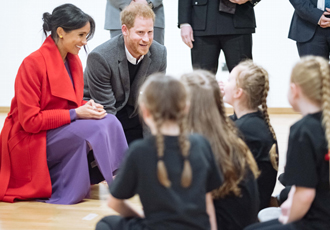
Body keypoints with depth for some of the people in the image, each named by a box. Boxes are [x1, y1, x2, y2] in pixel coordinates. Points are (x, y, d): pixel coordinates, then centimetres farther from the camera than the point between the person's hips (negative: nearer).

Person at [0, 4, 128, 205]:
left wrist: (88, 107, -8)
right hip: (30, 141, -7)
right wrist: (75, 114, -23)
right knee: (90, 130, -30)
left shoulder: (74, 61, 6)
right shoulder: (33, 63, -18)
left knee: (110, 122, -18)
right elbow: (29, 121, -20)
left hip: (64, 131, 7)